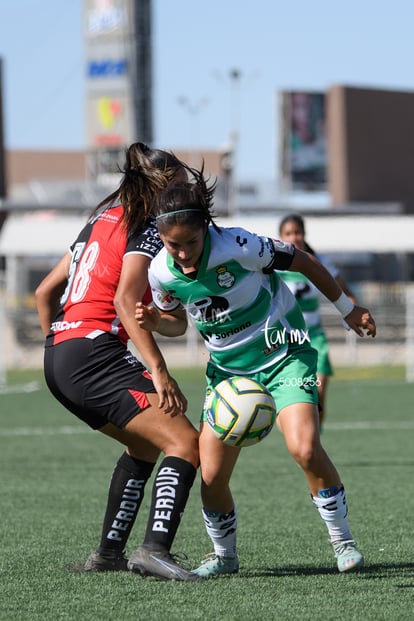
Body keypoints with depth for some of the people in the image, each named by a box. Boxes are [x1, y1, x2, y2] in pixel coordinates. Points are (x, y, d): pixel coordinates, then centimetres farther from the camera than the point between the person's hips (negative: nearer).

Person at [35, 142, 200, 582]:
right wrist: (158, 371, -23)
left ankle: (109, 552, 21)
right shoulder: (145, 230, -4)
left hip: (59, 353, 9)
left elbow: (45, 292, 24)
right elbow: (125, 302, -18)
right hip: (96, 352, -9)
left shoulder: (102, 220, 22)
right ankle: (155, 549, -30)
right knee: (186, 444, -14)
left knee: (144, 445, 25)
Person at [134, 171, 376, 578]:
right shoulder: (161, 272, -12)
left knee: (304, 448, -25)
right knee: (211, 475, -7)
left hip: (284, 356, -4)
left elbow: (301, 261, -10)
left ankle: (342, 541, -5)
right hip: (228, 369, 4)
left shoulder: (237, 247, -26)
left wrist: (347, 308, 1)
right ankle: (224, 555, 20)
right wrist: (153, 321, -14)